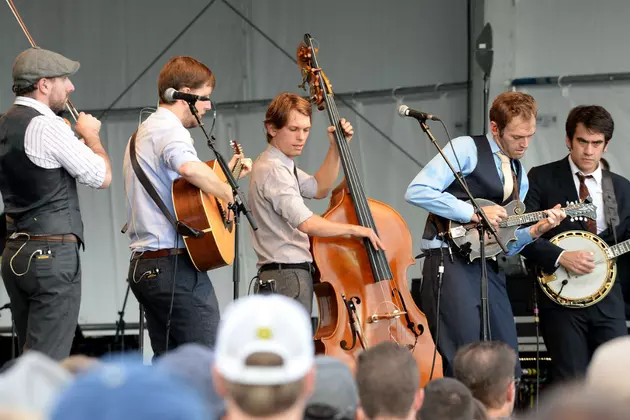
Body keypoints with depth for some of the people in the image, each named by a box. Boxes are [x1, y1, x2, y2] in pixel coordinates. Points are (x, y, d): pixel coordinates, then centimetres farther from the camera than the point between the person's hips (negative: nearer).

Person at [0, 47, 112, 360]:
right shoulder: (46, 126, -14)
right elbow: (102, 177, -11)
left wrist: (78, 139, 21)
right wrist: (90, 134, 5)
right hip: (52, 252, -9)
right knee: (47, 363, -9)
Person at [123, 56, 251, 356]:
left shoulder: (143, 132, 22)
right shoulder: (171, 130, -11)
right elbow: (189, 168, -34)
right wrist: (227, 192, -19)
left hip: (143, 265, 10)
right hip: (175, 264, -10)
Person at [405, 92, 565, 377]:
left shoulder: (519, 176, 21)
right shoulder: (466, 149, -1)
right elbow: (417, 191, -14)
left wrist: (536, 229, 3)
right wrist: (474, 212, -15)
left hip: (489, 268, 8)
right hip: (451, 265, -8)